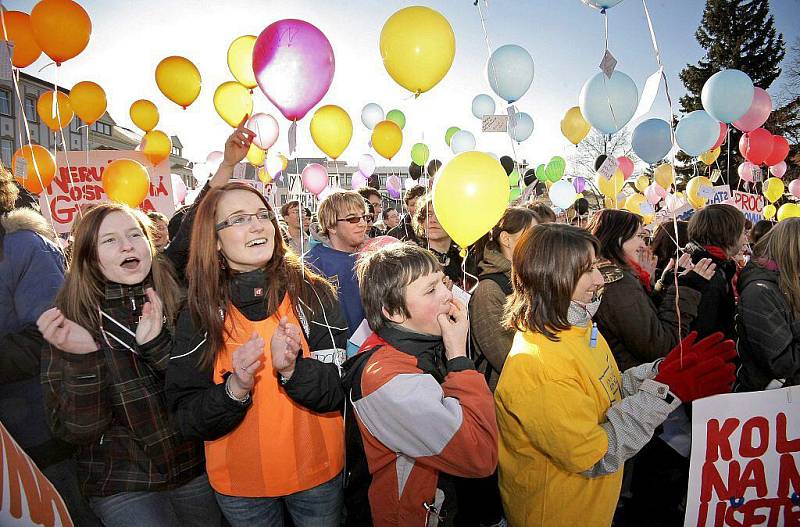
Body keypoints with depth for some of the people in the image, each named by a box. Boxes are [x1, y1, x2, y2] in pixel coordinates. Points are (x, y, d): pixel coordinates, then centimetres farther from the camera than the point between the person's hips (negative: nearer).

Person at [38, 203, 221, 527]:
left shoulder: (179, 300, -8)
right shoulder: (69, 321, -10)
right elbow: (76, 430, -13)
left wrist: (159, 345, -25)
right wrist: (81, 357, -28)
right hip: (122, 485, -2)